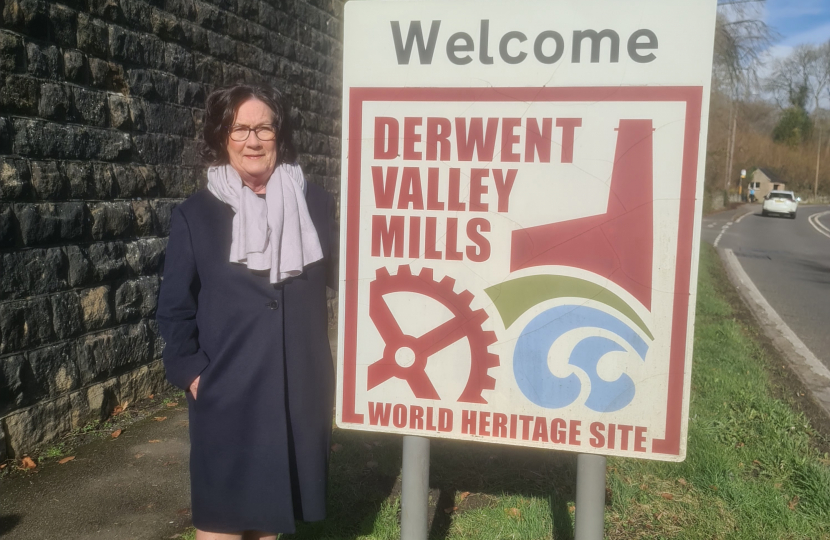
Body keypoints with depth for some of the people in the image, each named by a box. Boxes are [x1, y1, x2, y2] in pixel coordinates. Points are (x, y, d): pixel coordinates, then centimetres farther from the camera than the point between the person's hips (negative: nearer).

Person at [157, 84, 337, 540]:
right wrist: (191, 372, -7)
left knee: (274, 502, 16)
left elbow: (341, 275, 9)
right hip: (226, 391, -2)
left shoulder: (314, 203, 3)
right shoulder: (195, 214, -1)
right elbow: (174, 306, 1)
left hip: (299, 387, 2)